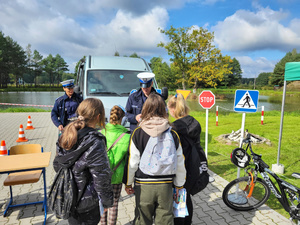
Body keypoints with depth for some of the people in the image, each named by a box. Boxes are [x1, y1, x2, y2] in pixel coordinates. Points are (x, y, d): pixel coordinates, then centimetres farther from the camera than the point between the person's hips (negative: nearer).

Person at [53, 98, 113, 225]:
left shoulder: (66, 136, -4)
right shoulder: (94, 142, -27)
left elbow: (57, 165, 7)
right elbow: (101, 177, -22)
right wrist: (107, 201, -8)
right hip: (86, 203, -6)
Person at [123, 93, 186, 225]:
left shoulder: (138, 133, -10)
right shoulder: (173, 133, -3)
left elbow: (132, 162, -7)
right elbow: (180, 163, 2)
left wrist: (128, 183, 7)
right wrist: (179, 185, 14)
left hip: (144, 185, -1)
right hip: (166, 185, 2)